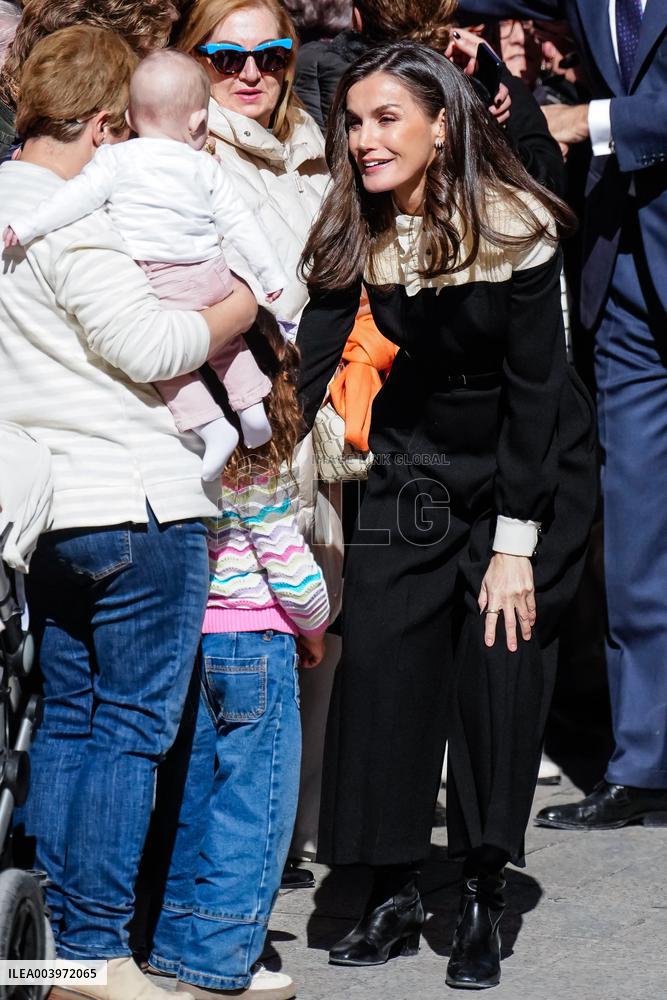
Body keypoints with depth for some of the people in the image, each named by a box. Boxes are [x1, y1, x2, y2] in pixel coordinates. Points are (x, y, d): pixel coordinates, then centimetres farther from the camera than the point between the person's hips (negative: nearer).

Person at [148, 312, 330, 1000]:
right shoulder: (258, 462, -15)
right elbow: (287, 562, -12)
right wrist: (314, 629, 4)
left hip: (181, 633, 6)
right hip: (253, 643, -6)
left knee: (189, 794, 15)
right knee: (250, 806, 1)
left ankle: (173, 943, 22)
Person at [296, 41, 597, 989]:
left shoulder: (514, 227, -21)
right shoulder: (352, 235, -9)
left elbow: (534, 387, -19)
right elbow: (312, 367, -16)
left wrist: (516, 544, -21)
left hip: (532, 467, -3)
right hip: (414, 466, 4)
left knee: (503, 657, -7)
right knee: (380, 655, -7)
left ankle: (483, 902, 4)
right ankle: (395, 891, 3)